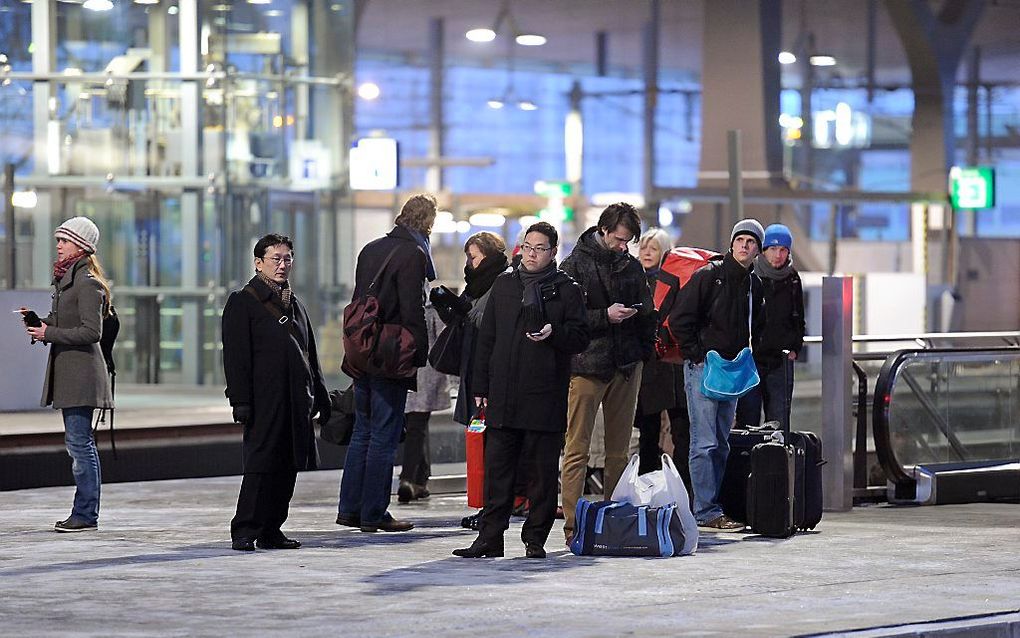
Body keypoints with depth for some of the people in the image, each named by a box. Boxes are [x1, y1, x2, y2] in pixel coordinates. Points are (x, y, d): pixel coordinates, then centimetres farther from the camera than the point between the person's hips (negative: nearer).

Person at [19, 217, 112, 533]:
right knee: (80, 442, 12)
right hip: (66, 369, 10)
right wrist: (38, 321, 5)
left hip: (81, 370, -10)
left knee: (79, 441, -9)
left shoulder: (87, 282, -13)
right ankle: (85, 513, 16)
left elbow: (91, 331, -19)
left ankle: (85, 515, -7)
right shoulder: (67, 278, 17)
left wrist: (49, 334, -17)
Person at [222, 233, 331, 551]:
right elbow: (236, 356, -8)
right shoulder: (242, 302, -2)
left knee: (287, 468, 7)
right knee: (260, 466, -9)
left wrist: (321, 396, 19)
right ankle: (244, 532, -4)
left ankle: (271, 530, 14)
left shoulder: (296, 305, 19)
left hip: (297, 402, 7)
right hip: (264, 402, -7)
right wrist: (240, 400, -15)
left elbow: (310, 356, 24)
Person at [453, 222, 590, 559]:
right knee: (497, 468, 2)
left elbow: (580, 337, 0)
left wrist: (554, 334, -20)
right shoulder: (504, 285, 13)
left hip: (546, 395, -3)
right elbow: (486, 338, 15)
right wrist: (480, 386, 11)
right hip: (503, 396, 3)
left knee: (542, 471, 1)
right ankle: (490, 537, 6)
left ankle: (535, 538, 9)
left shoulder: (566, 290, 3)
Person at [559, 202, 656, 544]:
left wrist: (645, 350, 6)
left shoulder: (631, 266, 12)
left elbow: (647, 313, 19)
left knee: (619, 450, 8)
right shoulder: (575, 265, -3)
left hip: (626, 366, 5)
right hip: (586, 367, -5)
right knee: (577, 449, -6)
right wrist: (605, 316, -17)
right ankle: (573, 525, -6)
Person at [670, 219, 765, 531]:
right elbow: (679, 318, -13)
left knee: (721, 444, 9)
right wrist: (698, 354, -13)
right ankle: (707, 511, -11)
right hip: (703, 366, -8)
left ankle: (708, 507, 15)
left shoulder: (753, 285, 12)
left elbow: (754, 328, 25)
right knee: (705, 443, -10)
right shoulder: (709, 275, -9)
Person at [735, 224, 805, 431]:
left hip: (781, 361, 3)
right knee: (747, 423, -2)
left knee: (779, 425, 2)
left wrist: (794, 348, 8)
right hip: (749, 358, -3)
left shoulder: (792, 280, 8)